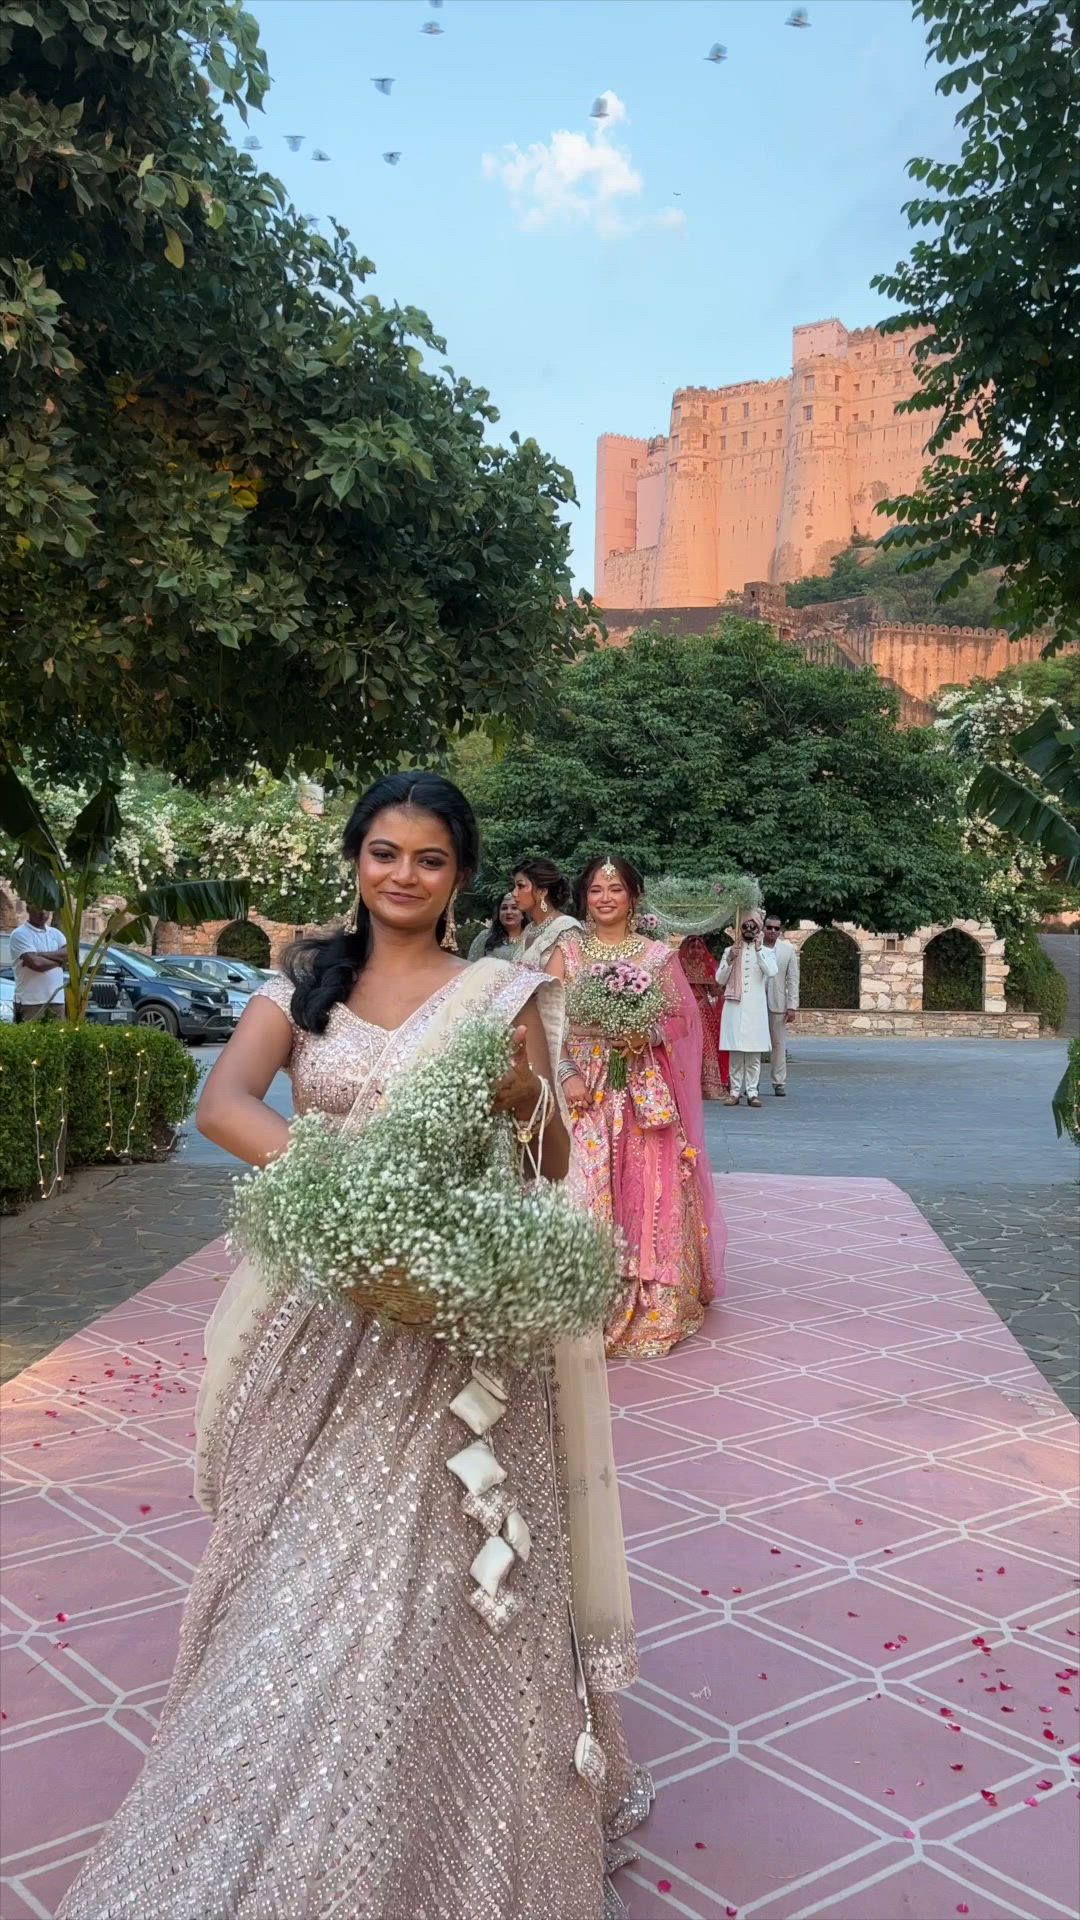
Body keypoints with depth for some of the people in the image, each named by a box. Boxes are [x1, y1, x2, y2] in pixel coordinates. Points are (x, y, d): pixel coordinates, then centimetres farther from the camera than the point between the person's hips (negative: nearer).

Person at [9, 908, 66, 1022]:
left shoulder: (55, 933, 16)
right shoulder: (20, 934, -5)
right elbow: (36, 963, -17)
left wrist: (41, 955, -11)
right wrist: (59, 959, -1)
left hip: (56, 1000, 6)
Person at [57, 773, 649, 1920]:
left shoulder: (501, 994, 1)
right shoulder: (303, 986, 5)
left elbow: (552, 1163, 6)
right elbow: (223, 1103, -14)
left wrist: (523, 1097, -15)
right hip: (322, 1317, 2)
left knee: (433, 1578, 2)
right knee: (304, 1561, 12)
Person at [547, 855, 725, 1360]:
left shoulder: (657, 954, 8)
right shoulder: (567, 951, 7)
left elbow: (680, 1020, 7)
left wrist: (647, 1032, -13)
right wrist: (566, 1073, -13)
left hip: (644, 1093, 1)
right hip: (583, 1091, 0)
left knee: (647, 1192, -1)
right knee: (585, 1193, -5)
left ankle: (651, 1310, 11)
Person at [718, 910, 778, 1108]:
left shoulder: (766, 952, 9)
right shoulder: (730, 951, 12)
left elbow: (772, 972, -10)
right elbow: (720, 979, 8)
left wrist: (758, 949, -9)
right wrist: (730, 960, -6)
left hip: (756, 1008, -1)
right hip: (734, 1007, 1)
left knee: (754, 1053, -3)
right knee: (735, 1052, 0)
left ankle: (752, 1092, -1)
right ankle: (735, 1092, 3)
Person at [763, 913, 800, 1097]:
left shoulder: (789, 950, 4)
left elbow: (793, 979, 3)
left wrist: (792, 1006, -2)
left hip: (778, 1004, 1)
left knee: (778, 1044, 5)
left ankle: (779, 1083, 11)